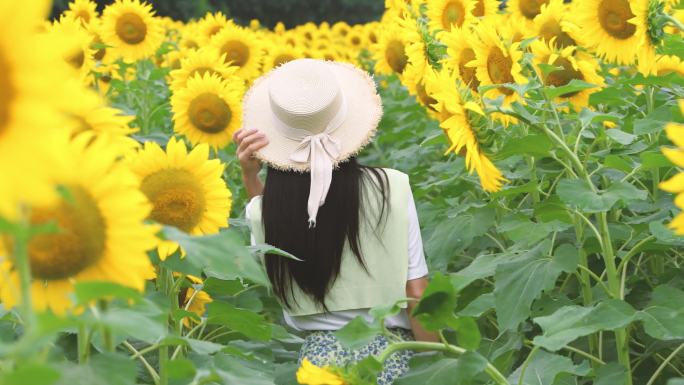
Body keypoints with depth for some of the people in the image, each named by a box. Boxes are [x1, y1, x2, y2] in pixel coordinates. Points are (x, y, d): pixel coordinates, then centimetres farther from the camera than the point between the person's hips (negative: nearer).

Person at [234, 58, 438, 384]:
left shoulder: (263, 211, -8)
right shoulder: (393, 188, -10)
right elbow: (417, 296, -6)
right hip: (391, 356, 0)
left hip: (315, 355, 1)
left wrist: (249, 176, 7)